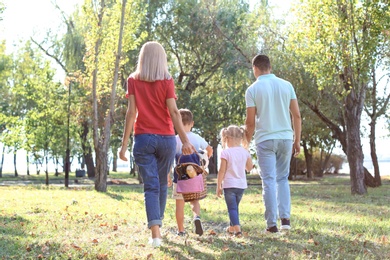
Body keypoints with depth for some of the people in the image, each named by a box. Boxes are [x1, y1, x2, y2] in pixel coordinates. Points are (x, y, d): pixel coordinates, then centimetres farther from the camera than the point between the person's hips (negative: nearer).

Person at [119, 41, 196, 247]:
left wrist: (124, 144, -3)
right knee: (162, 184, 17)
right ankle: (157, 225, 30)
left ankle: (155, 232, -20)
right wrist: (185, 140, -10)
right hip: (166, 138, 1)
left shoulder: (133, 80, 0)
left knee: (151, 186, -4)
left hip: (143, 138, 0)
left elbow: (131, 112, -5)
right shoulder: (167, 81, -2)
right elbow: (174, 112, -9)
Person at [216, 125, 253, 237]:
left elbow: (222, 171, -11)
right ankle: (232, 227, 35)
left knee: (232, 208, -4)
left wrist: (218, 186, -4)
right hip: (242, 185, 6)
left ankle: (237, 229, -19)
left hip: (229, 184, -5)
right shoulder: (245, 152, 2)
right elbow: (249, 168, 12)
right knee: (235, 206, 21)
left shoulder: (225, 152, -12)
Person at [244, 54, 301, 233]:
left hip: (265, 139, -3)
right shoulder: (286, 85, 5)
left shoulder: (253, 89, -4)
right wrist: (297, 141, 11)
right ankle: (285, 218, 5)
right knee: (282, 179, 15)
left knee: (269, 181, 1)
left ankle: (272, 224, 0)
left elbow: (250, 122, -6)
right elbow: (296, 115, 3)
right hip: (286, 138, 3)